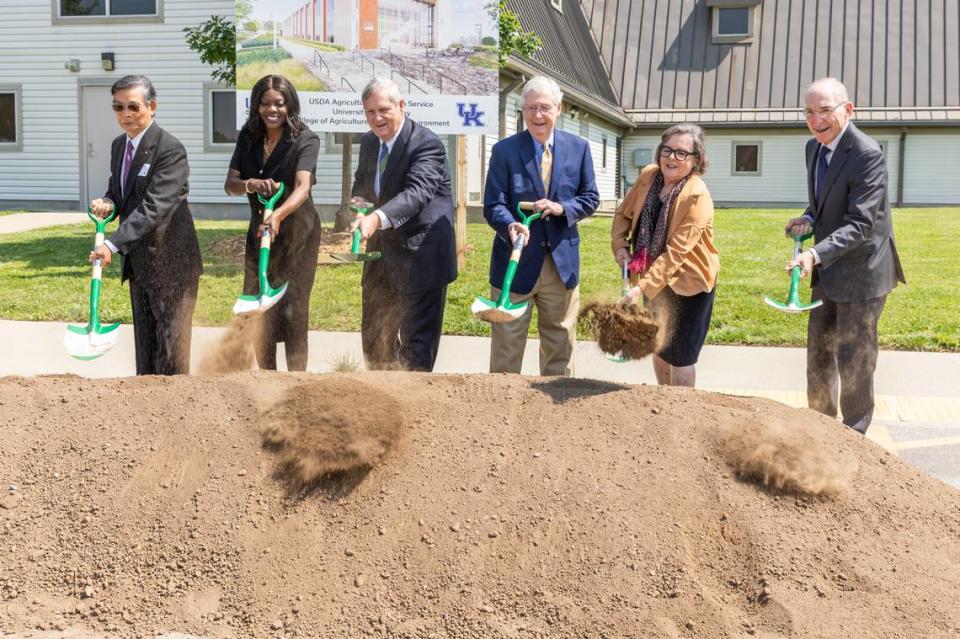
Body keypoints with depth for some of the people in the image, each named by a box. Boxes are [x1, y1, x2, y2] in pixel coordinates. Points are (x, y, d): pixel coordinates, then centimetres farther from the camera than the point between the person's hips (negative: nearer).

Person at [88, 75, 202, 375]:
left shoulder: (170, 150, -18)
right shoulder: (118, 146, 8)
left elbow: (154, 207, -26)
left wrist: (113, 244, -32)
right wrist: (107, 202, -6)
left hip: (170, 262, -8)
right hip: (138, 261, 8)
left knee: (171, 344, 0)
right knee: (144, 343, 15)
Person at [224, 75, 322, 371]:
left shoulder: (305, 140, -14)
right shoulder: (248, 137, 0)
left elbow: (303, 186, -29)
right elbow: (230, 184, -5)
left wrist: (279, 214, -48)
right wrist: (250, 185, -28)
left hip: (296, 232, -5)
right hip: (259, 229, 5)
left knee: (291, 311, -7)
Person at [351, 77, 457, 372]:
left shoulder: (426, 144, -19)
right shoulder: (369, 141, 6)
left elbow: (417, 192, -34)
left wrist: (378, 218, -49)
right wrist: (359, 200, -1)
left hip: (420, 256, -8)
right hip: (382, 252, 8)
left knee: (417, 341, -2)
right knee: (373, 335, 18)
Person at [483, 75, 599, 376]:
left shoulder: (578, 148, 3)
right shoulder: (504, 150, -4)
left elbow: (590, 198, 7)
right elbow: (493, 204, -8)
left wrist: (562, 208, -14)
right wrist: (510, 225, -30)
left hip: (563, 261, 3)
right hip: (516, 261, -2)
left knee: (561, 345, 14)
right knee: (506, 346, 2)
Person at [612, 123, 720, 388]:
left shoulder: (697, 197, -25)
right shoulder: (648, 176, -7)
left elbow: (675, 252, -29)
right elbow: (624, 214, 9)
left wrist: (643, 288, -34)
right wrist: (619, 245, -8)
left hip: (687, 282, -6)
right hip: (655, 277, 6)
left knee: (679, 355, 2)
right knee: (658, 346, 21)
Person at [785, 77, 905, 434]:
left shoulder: (867, 155, -22)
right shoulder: (814, 147, 4)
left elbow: (860, 224, -27)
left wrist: (816, 254, -39)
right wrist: (808, 220, -4)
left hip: (861, 271, -8)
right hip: (829, 271, 8)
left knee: (854, 359, 2)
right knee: (819, 352, 18)